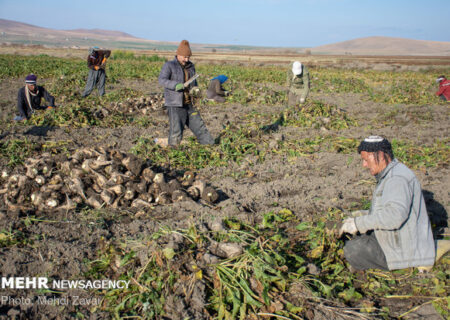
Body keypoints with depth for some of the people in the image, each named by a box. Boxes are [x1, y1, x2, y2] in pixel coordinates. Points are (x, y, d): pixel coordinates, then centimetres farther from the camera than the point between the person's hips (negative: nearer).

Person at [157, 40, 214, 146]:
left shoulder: (190, 66, 14)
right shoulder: (169, 65, -5)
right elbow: (161, 80, -17)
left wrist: (195, 89, 1)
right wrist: (175, 85, -34)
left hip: (189, 105, 6)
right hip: (175, 105, -6)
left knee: (199, 127, 12)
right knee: (176, 134, -7)